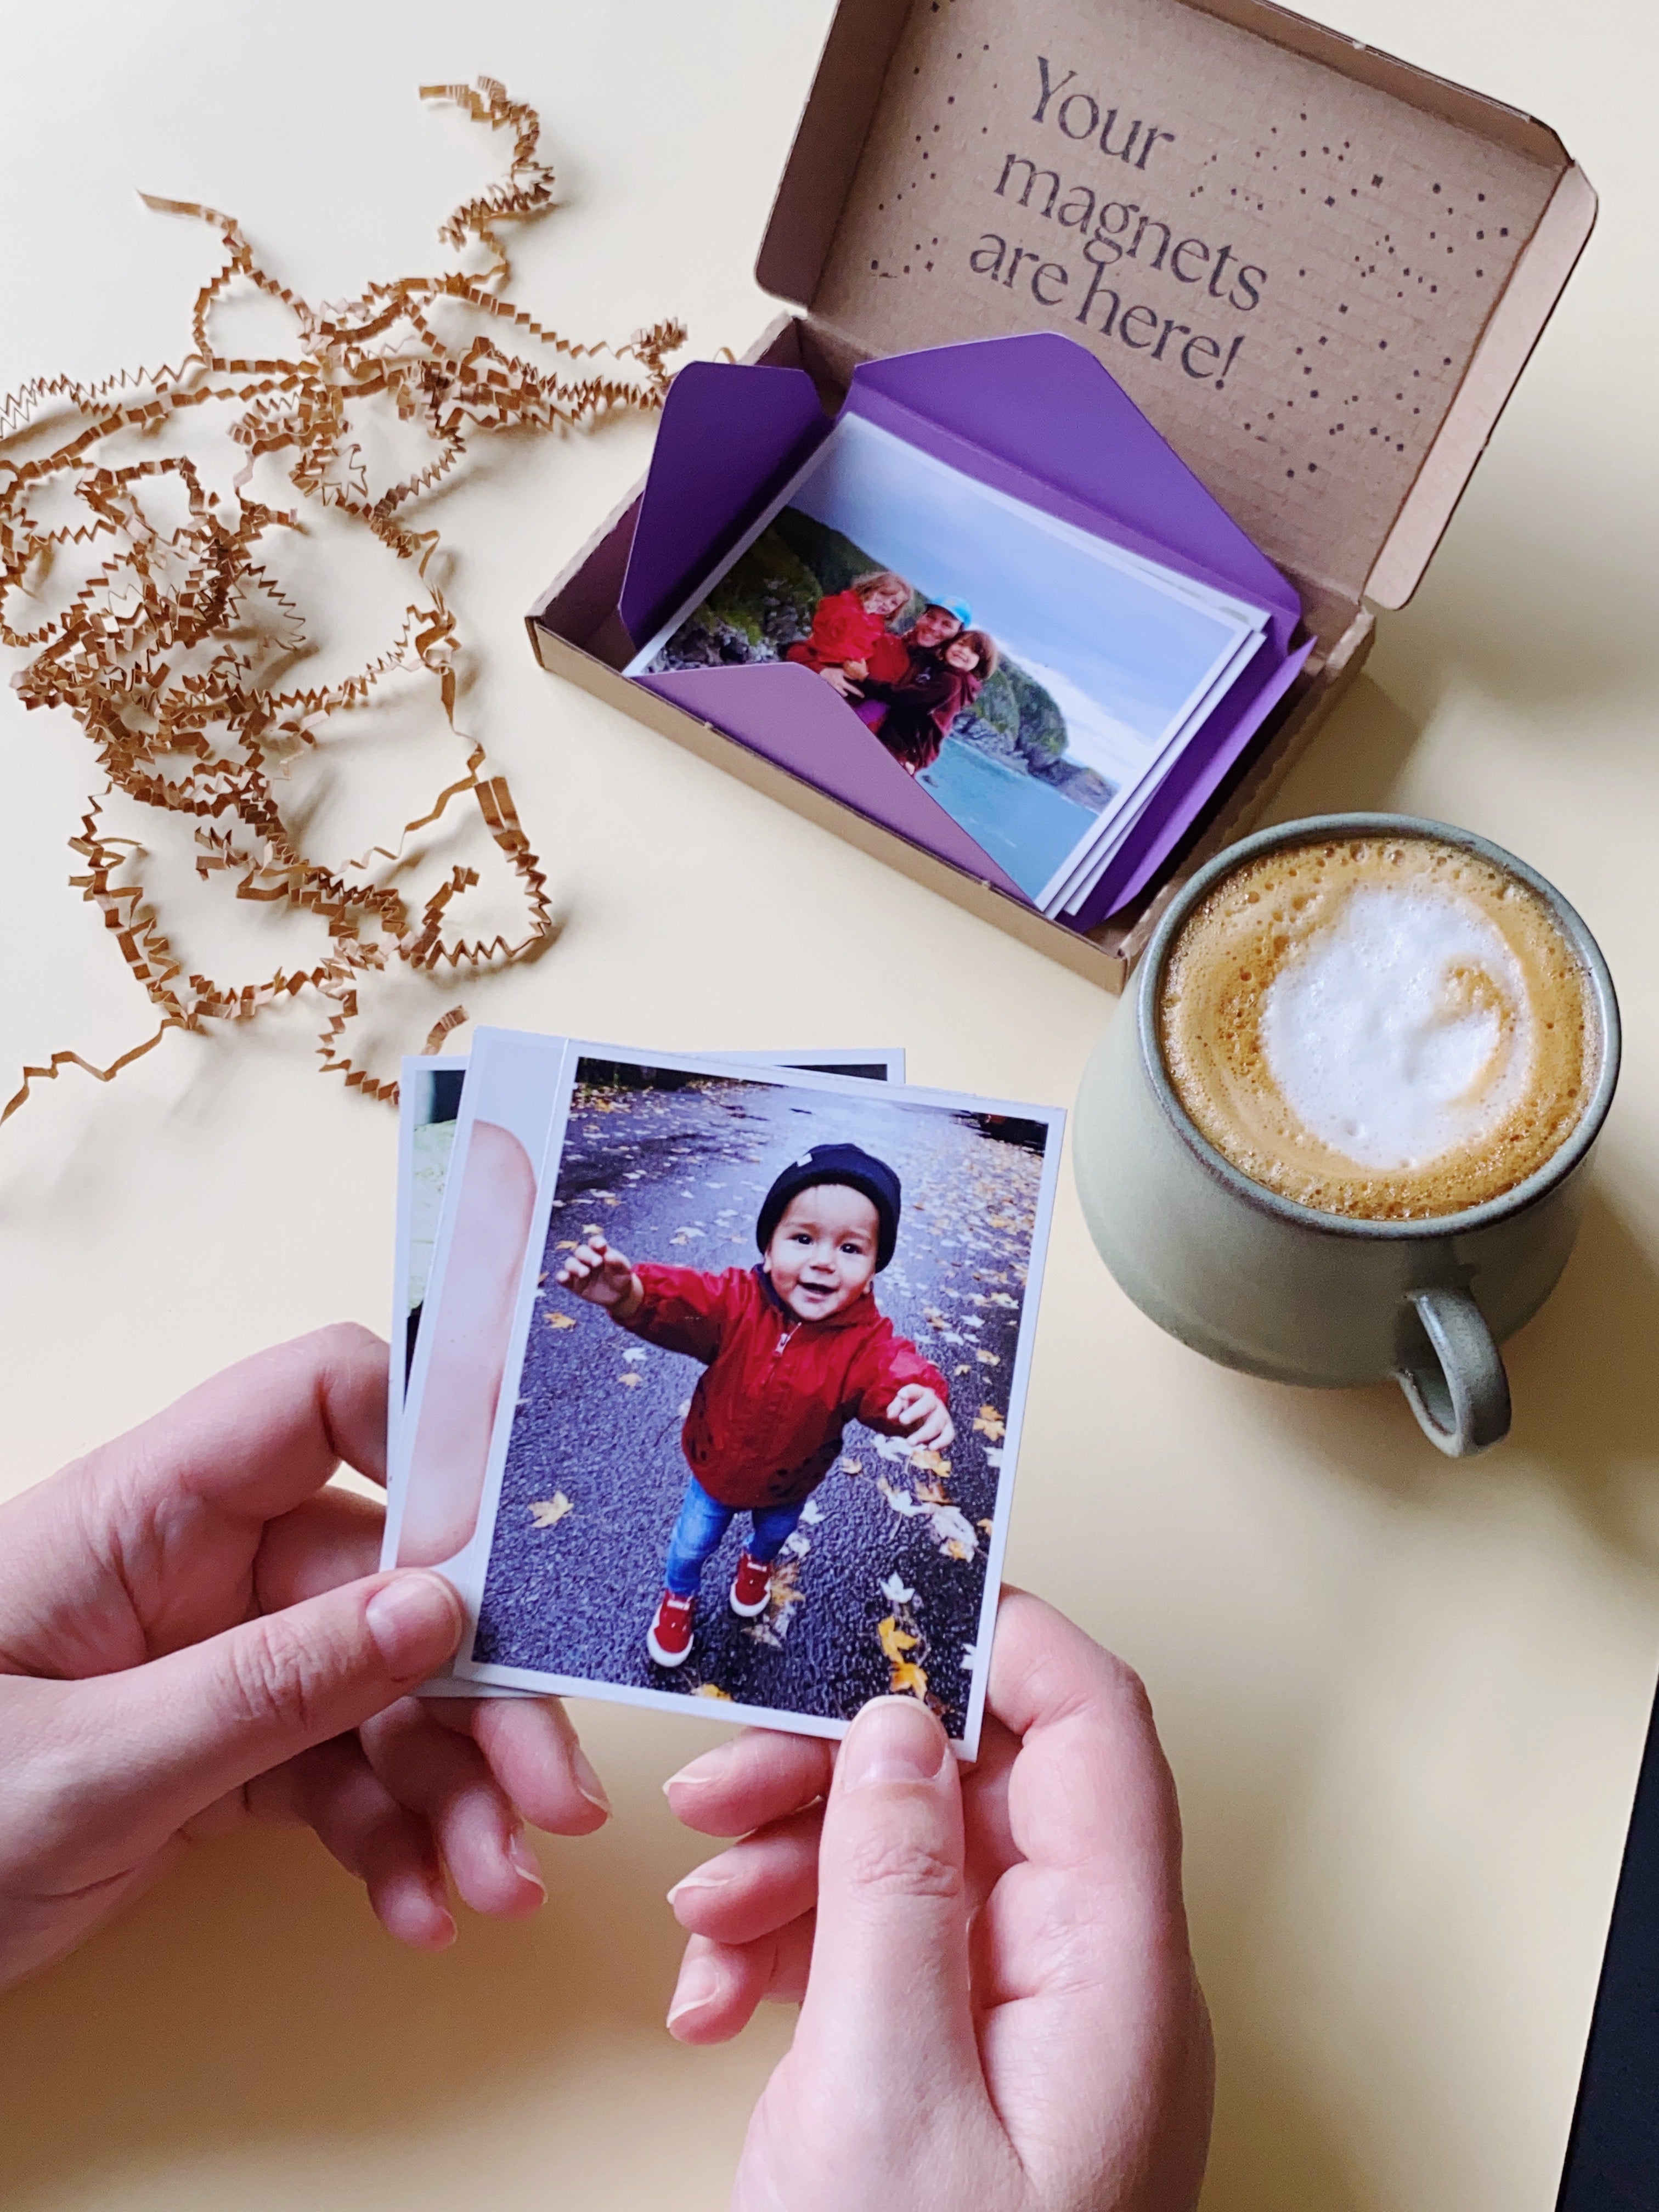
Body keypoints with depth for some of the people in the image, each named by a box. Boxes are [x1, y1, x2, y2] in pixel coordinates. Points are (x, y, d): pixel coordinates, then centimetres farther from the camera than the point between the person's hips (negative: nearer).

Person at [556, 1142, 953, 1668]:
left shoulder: (867, 1340, -33)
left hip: (789, 1483, 1)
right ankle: (678, 1596, 58)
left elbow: (895, 1373, -50)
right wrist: (628, 1294, -69)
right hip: (716, 1468, -1)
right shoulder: (739, 1301, -32)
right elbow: (682, 1302, -46)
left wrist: (925, 1401, -75)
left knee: (775, 1533, 35)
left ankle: (757, 1563, 71)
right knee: (691, 1544, 25)